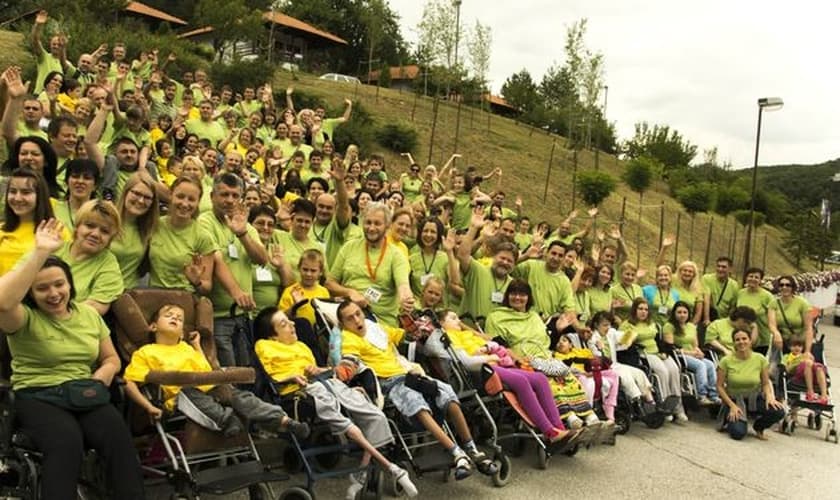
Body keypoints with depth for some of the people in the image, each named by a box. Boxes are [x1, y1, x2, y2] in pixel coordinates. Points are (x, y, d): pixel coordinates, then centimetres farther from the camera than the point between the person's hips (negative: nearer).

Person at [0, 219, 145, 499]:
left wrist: (97, 382, -4)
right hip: (37, 396, -3)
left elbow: (112, 359, 20)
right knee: (67, 440, -37)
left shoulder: (89, 314, 14)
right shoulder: (25, 318, -3)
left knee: (117, 433, -29)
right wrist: (40, 252, -27)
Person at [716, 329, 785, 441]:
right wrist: (732, 405, -17)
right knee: (738, 433, -28)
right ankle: (728, 420, 11)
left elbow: (766, 383, 1)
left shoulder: (761, 359, -9)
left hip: (754, 399, 3)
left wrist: (769, 396, -19)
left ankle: (758, 427, 6)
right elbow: (720, 386, -8)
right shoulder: (726, 361, -14)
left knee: (779, 411, -28)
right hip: (734, 399, -3)